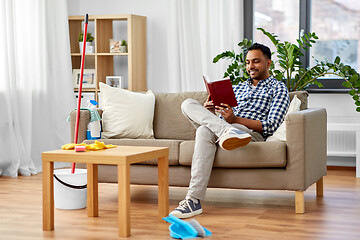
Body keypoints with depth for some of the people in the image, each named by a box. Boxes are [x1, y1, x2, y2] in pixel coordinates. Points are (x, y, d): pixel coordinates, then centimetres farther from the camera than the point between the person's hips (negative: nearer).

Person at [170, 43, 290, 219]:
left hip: (252, 133, -6)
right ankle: (227, 132, -41)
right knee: (188, 104, -14)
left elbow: (270, 126, -4)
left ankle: (194, 200, -45)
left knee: (205, 131, -35)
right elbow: (222, 116, 25)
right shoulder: (237, 88, 33)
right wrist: (208, 111, -1)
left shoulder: (278, 89, 12)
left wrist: (236, 119, -16)